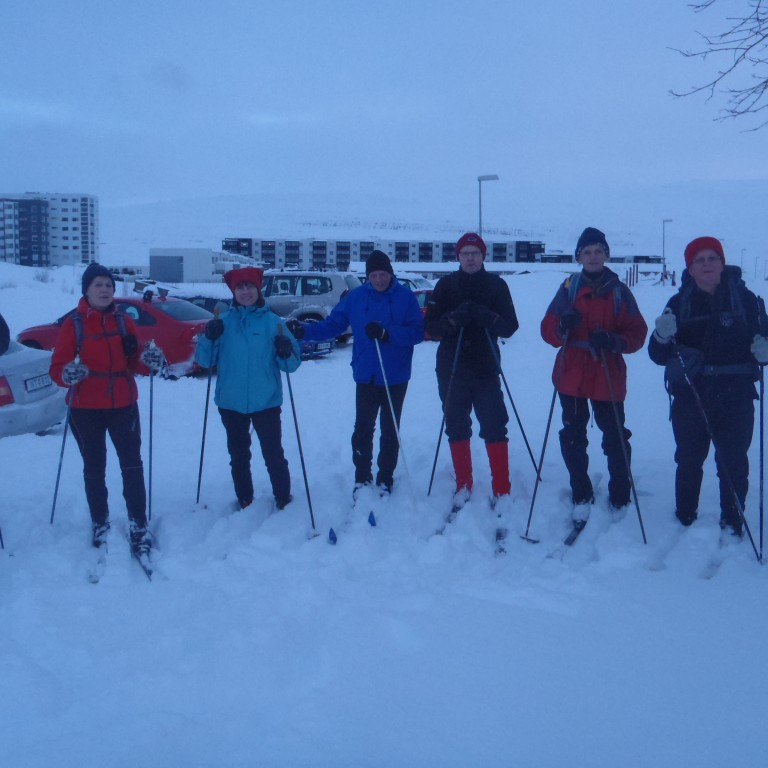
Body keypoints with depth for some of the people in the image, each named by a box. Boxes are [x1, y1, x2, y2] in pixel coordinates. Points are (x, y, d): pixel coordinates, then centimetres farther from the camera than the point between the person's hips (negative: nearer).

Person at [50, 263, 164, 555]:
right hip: (85, 409, -2)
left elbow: (133, 363, 8)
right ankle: (100, 524, 23)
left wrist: (148, 361, -13)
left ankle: (138, 524, 7)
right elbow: (56, 369, -8)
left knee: (132, 463, 0)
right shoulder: (73, 324, -6)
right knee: (94, 468, 10)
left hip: (123, 404, 2)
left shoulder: (123, 321, 4)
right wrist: (67, 374, -29)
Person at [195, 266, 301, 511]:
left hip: (266, 402, -2)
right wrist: (209, 338, -16)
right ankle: (244, 499, 29)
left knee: (273, 453, 3)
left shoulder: (272, 321, -1)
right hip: (231, 402, 2)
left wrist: (286, 352, -25)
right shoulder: (223, 322, 4)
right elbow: (203, 360, 2)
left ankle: (283, 498, 19)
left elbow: (292, 364, -3)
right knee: (238, 454, 14)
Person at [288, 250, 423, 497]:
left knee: (389, 430, 8)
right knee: (362, 428, 3)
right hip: (366, 376, 2)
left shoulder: (406, 297, -6)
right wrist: (303, 331, -13)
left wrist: (387, 333, -25)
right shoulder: (356, 297, 1)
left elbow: (417, 332, -12)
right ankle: (362, 478, 18)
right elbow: (332, 325, 1)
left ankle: (385, 480, 21)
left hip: (395, 377, -1)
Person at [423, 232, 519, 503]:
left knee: (494, 429, -4)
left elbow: (510, 326, 0)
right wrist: (453, 319, -20)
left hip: (486, 369, -1)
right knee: (456, 429, 9)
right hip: (451, 369, 1)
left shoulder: (496, 285, 4)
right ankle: (463, 485, 21)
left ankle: (501, 490, 3)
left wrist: (489, 318, -20)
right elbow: (430, 325, -1)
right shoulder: (445, 285, 4)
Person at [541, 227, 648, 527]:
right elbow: (548, 330, 3)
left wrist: (613, 340, -18)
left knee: (615, 438, 0)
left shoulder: (619, 291, 3)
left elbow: (637, 333, 1)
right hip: (571, 376, 1)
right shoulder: (569, 288, 5)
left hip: (608, 376, -1)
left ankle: (620, 499, 15)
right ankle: (581, 497, 20)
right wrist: (562, 327, -19)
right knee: (573, 438, 5)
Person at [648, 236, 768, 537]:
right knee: (689, 460, 9)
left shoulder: (744, 298, 2)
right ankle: (685, 519, 25)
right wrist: (662, 337, -19)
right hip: (690, 397, 1)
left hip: (735, 397, -1)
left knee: (733, 463, 3)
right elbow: (659, 355, 3)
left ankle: (733, 524, 17)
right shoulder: (679, 303, 5)